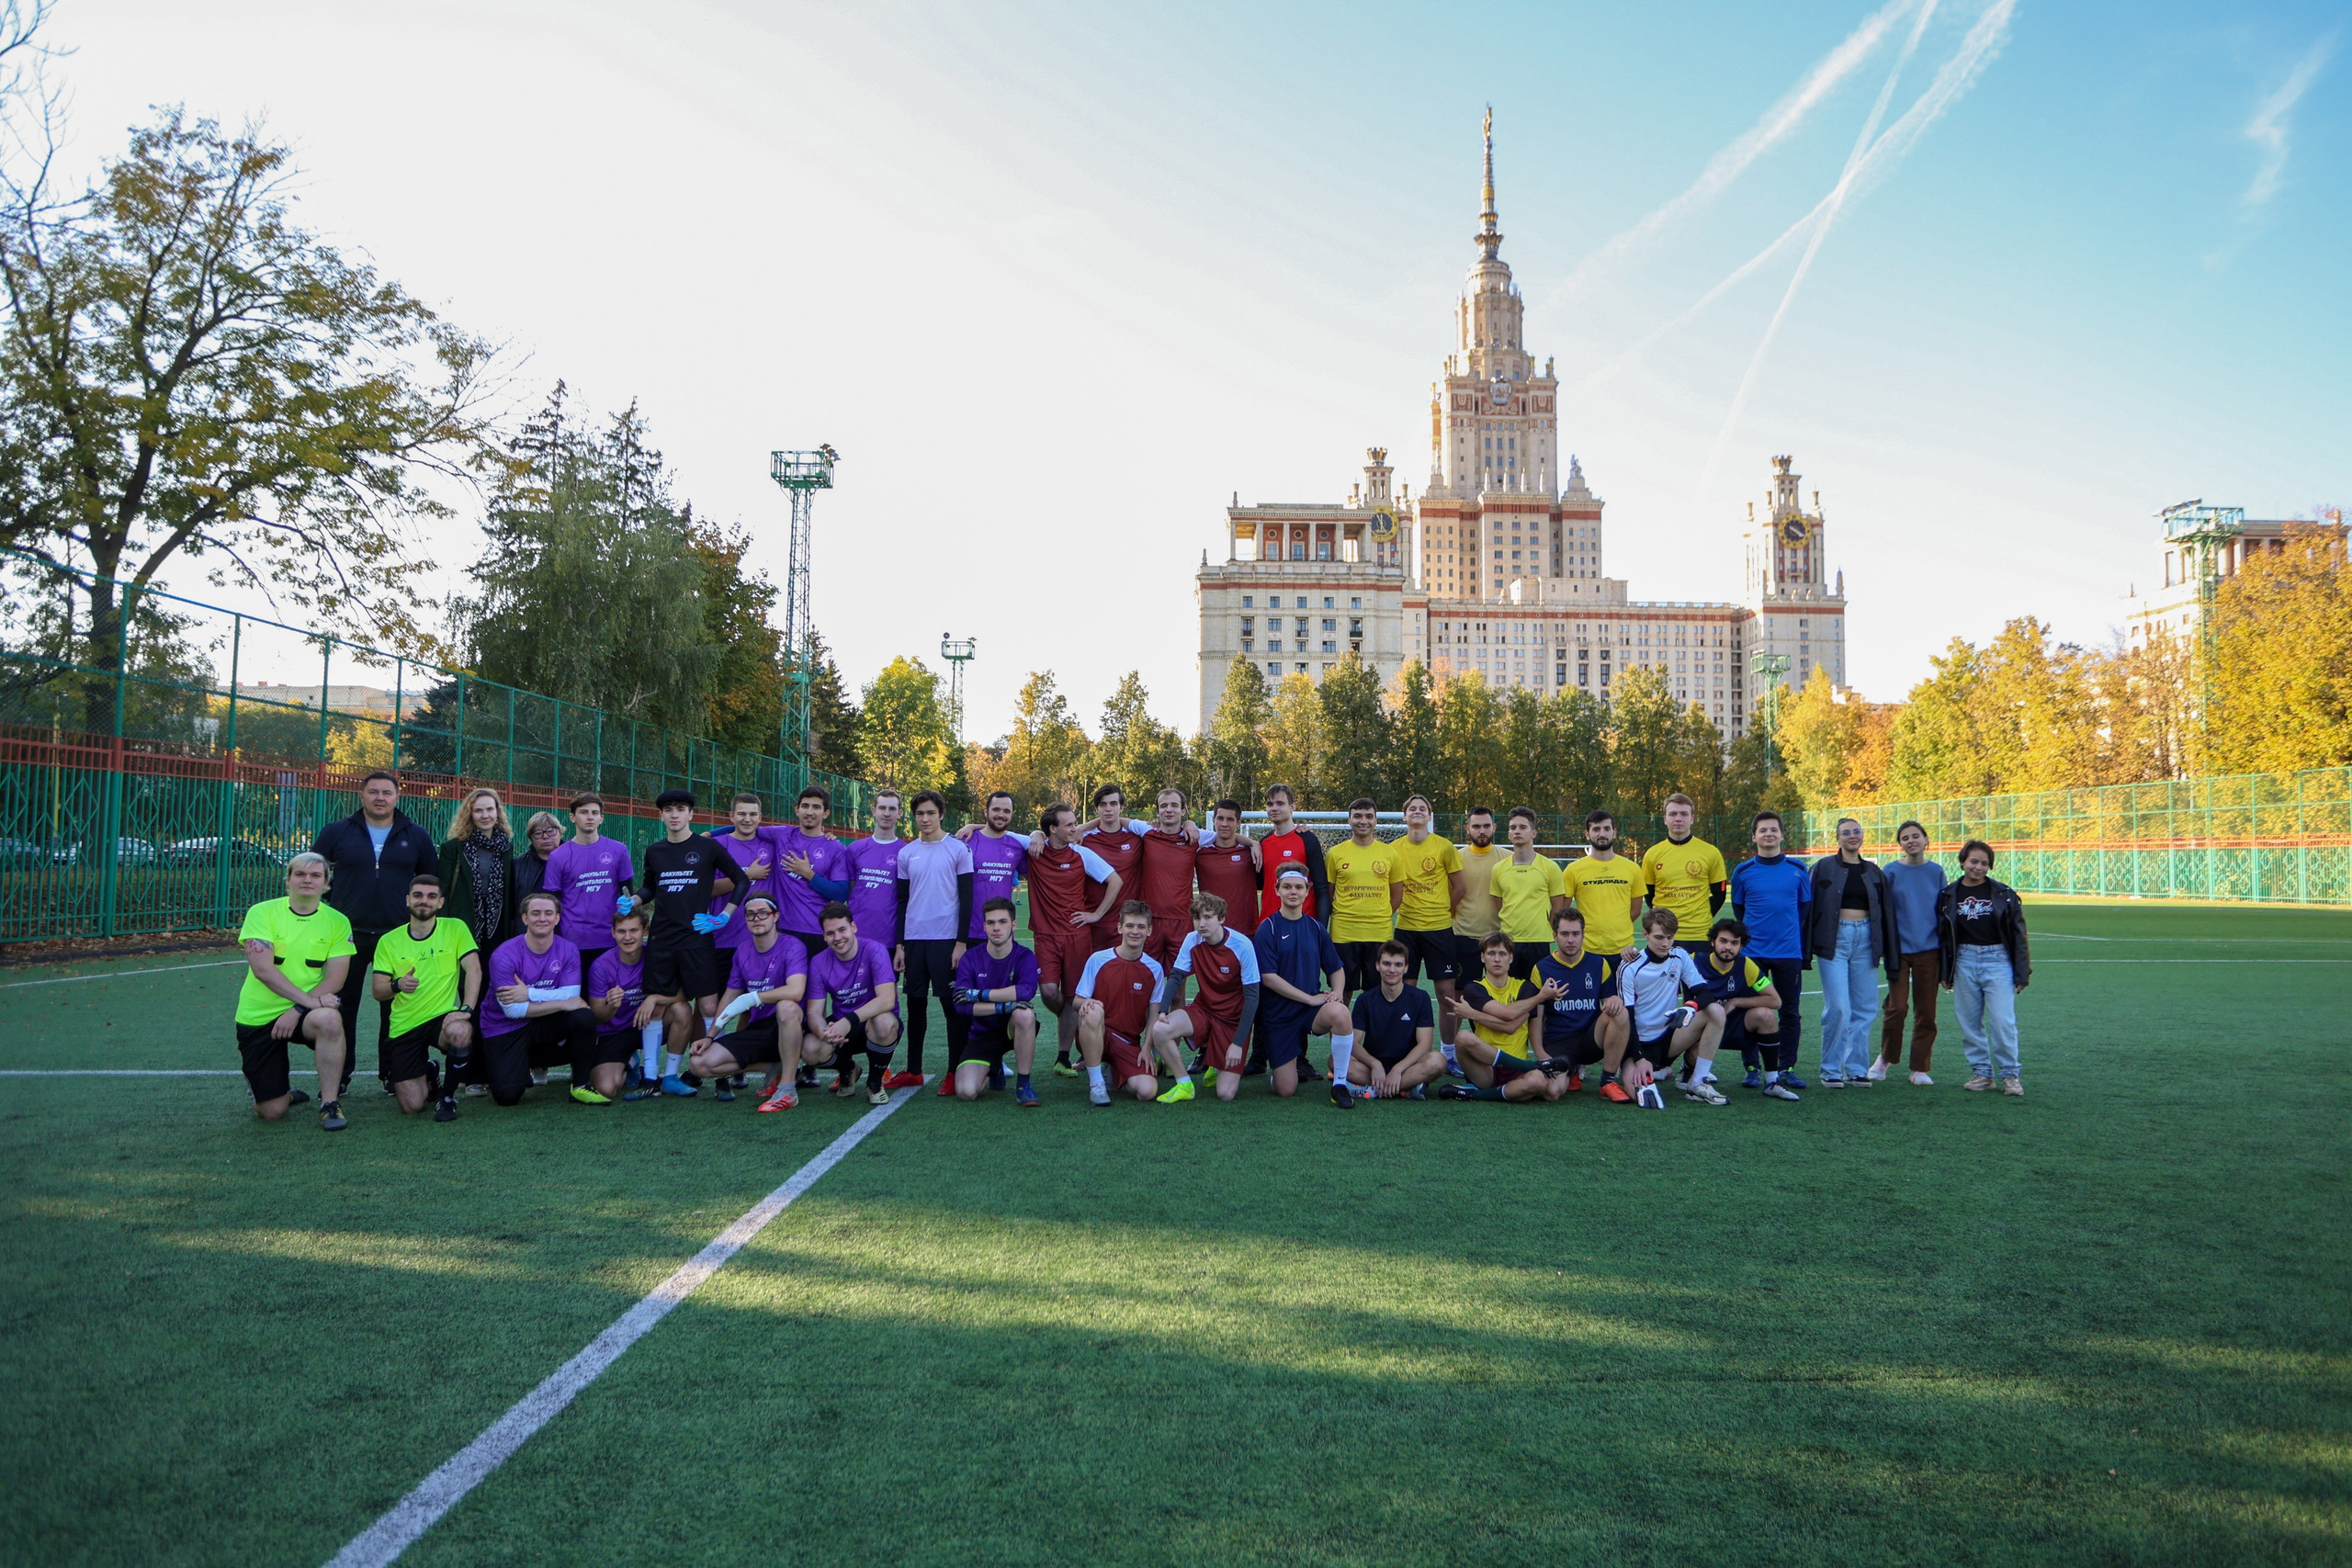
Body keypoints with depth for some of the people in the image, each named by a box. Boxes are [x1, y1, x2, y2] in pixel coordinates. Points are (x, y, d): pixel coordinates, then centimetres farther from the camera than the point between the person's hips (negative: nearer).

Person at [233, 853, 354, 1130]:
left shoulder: (337, 922, -2)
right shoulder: (262, 913, -7)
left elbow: (335, 980, -6)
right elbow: (263, 970, -18)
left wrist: (297, 1010, -20)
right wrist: (308, 999, -27)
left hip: (306, 1011, 1)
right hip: (258, 1016, -1)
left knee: (329, 1019, -37)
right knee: (273, 1112, -5)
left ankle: (329, 1103, -20)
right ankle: (284, 1093, 34)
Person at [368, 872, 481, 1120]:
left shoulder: (455, 929, 0)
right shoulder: (389, 941, 6)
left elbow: (474, 970, -10)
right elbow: (378, 991, 1)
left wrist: (466, 1009, -25)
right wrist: (397, 985, -22)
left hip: (443, 1016, -2)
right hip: (404, 1027, 2)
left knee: (460, 1032, -39)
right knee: (413, 1106, -8)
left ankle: (448, 1096, -10)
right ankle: (426, 1072, 32)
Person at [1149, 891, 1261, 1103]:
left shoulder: (1242, 946, -18)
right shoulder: (1192, 940, -7)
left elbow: (1252, 996, -16)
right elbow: (1176, 976, -3)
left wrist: (1238, 1043, -19)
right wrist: (1163, 1010, -23)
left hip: (1233, 1020, -3)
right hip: (1203, 1010, 3)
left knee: (1226, 1094, -13)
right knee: (1159, 1030, -28)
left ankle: (1220, 1068, 24)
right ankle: (1183, 1084, -4)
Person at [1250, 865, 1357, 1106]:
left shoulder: (1316, 928, 7)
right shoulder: (1268, 929, -6)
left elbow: (1336, 969, 14)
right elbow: (1268, 977, -13)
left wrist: (1336, 992, -8)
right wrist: (1310, 998, -15)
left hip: (1312, 1010, 2)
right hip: (1278, 1014, -2)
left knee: (1340, 1013, -34)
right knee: (1286, 1090, -6)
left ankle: (1340, 1084, -16)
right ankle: (1285, 1065, 32)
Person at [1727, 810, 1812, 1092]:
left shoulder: (1798, 870, 4)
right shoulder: (1743, 872, 2)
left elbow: (1805, 908, 13)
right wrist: (1752, 934, 11)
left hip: (1789, 952, 1)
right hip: (1753, 952, -1)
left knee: (1790, 1012, 4)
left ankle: (1787, 1068, 12)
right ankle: (1753, 1068, 10)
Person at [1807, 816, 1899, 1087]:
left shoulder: (1874, 871, 13)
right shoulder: (1824, 867, 2)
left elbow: (1886, 913, 14)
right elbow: (1811, 908, 0)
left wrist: (1887, 953, 10)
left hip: (1865, 940, 4)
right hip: (1835, 940, -4)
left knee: (1865, 1009, 4)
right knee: (1837, 1008, -9)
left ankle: (1856, 1069, 13)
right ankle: (1831, 1070, 1)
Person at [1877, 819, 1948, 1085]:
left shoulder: (1936, 872, 7)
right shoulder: (1891, 871, 1)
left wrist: (1946, 952, 11)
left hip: (1929, 949, 2)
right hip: (1900, 949, -2)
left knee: (1926, 1011, 4)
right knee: (1897, 1007, -10)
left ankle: (1920, 1068, 14)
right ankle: (1885, 1057, 11)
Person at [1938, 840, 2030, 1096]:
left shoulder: (2003, 894, 1)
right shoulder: (1949, 895, 6)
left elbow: (2018, 934, 3)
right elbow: (1944, 936, 9)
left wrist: (2021, 973, 0)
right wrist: (1945, 974, 6)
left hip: (1998, 960, -2)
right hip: (1964, 961, 2)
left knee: (2002, 1021, -7)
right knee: (1969, 1022, 5)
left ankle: (2010, 1074, 5)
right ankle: (1981, 1072, 16)